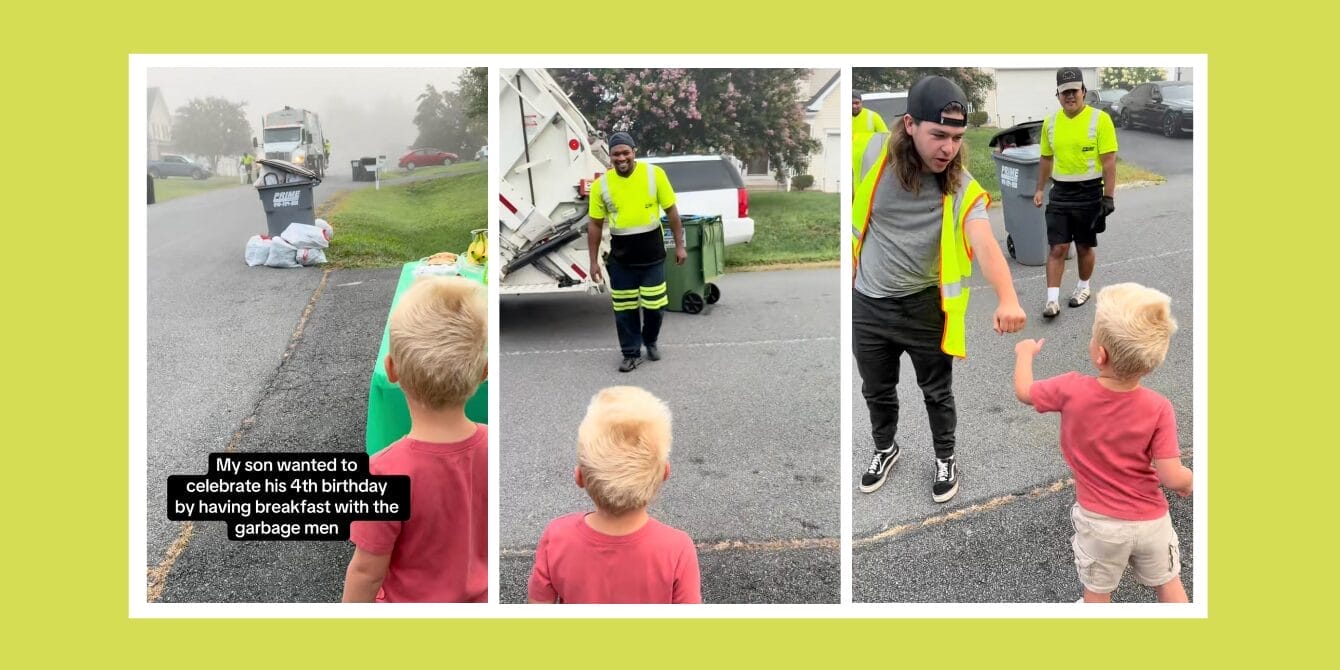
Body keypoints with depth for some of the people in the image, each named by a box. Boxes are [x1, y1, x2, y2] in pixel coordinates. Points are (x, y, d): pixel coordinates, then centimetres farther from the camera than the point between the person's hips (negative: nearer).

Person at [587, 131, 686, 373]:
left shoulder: (654, 174, -8)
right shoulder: (601, 185, -5)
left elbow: (671, 210, 1)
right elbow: (595, 225, 3)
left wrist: (679, 245, 2)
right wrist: (594, 261, 2)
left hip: (652, 253, -1)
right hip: (621, 257, 1)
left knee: (654, 305, 7)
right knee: (624, 308, 6)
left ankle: (650, 342, 34)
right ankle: (632, 353, 21)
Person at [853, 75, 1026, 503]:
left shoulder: (963, 188, -21)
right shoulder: (874, 156, -17)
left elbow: (985, 244, -37)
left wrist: (1007, 298, -55)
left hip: (925, 306, -2)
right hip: (868, 304, 2)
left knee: (937, 391, 17)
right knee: (876, 390, 22)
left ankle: (945, 458, 42)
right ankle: (885, 449, 49)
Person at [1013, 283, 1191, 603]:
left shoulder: (1071, 390, -24)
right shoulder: (1158, 409, -24)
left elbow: (1024, 392, -4)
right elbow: (1173, 478, -23)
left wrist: (1025, 352, 16)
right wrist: (1189, 482, 2)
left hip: (1099, 522, 0)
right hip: (1150, 520, 0)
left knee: (1097, 591, 22)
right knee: (1169, 583, 23)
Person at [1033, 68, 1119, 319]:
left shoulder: (1099, 119, -10)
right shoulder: (1050, 122, 3)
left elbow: (1109, 161, -11)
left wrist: (1108, 197, -14)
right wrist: (1039, 189, 14)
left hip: (1089, 194, -3)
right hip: (1060, 194, 3)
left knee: (1085, 247, 12)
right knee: (1057, 248, -2)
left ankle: (1083, 287, 34)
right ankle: (1053, 300, -2)